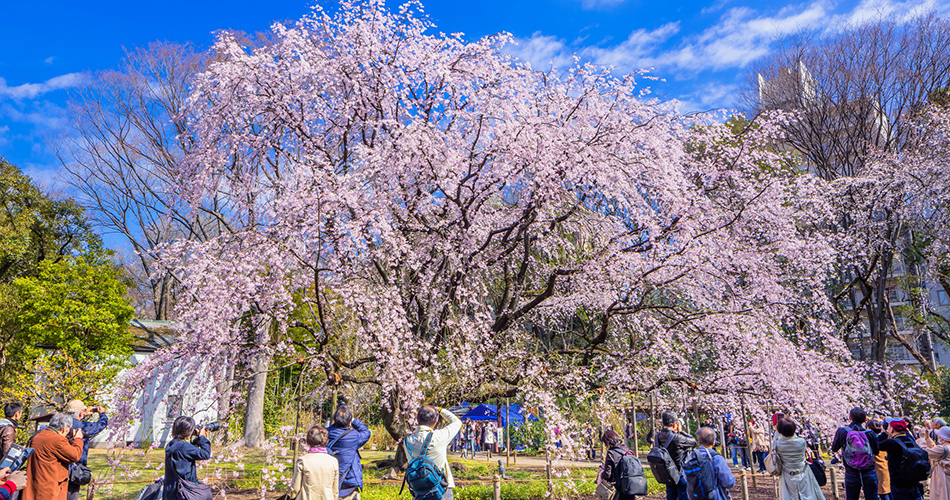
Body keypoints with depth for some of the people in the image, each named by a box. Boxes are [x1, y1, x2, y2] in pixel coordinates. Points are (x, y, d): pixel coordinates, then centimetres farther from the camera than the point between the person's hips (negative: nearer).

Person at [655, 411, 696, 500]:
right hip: (680, 473, -7)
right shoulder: (676, 438, -28)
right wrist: (681, 431, -9)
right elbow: (693, 442, -15)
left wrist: (676, 432, -3)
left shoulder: (658, 436, -7)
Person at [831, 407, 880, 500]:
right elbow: (876, 452, 5)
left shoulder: (842, 431, -10)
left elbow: (834, 449, 5)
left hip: (851, 474, 0)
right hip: (869, 473, 0)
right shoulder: (870, 433, -10)